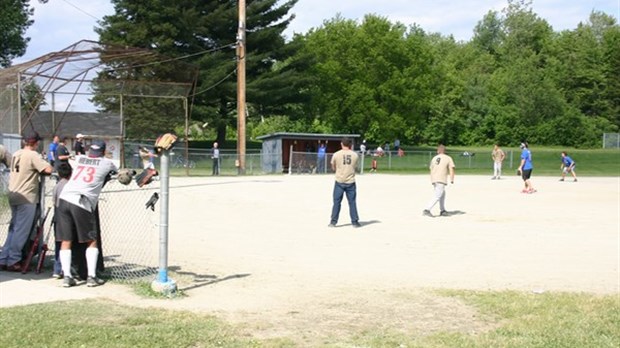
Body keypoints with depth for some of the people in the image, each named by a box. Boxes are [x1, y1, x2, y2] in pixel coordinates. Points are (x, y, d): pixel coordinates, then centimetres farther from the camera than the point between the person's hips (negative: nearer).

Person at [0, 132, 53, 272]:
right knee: (21, 231, -1)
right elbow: (48, 169, -23)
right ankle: (13, 261, 1)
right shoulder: (33, 155, -13)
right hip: (27, 197, -8)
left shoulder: (16, 154, 11)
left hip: (14, 196, 8)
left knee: (13, 229, 15)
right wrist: (40, 169, -1)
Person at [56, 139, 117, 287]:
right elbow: (116, 171, 33)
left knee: (66, 240, 8)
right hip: (82, 203, -4)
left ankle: (67, 276, 3)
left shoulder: (79, 159, 21)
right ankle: (91, 276, 5)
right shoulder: (106, 163, 11)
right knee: (92, 241, 9)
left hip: (64, 198, 4)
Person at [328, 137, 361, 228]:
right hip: (351, 182, 1)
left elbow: (333, 168, 5)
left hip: (339, 181, -1)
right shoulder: (355, 155, 0)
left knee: (337, 202, 6)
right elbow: (355, 167, 9)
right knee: (352, 202, 8)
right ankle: (354, 221, 11)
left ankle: (333, 221, 7)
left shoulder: (336, 154, -5)